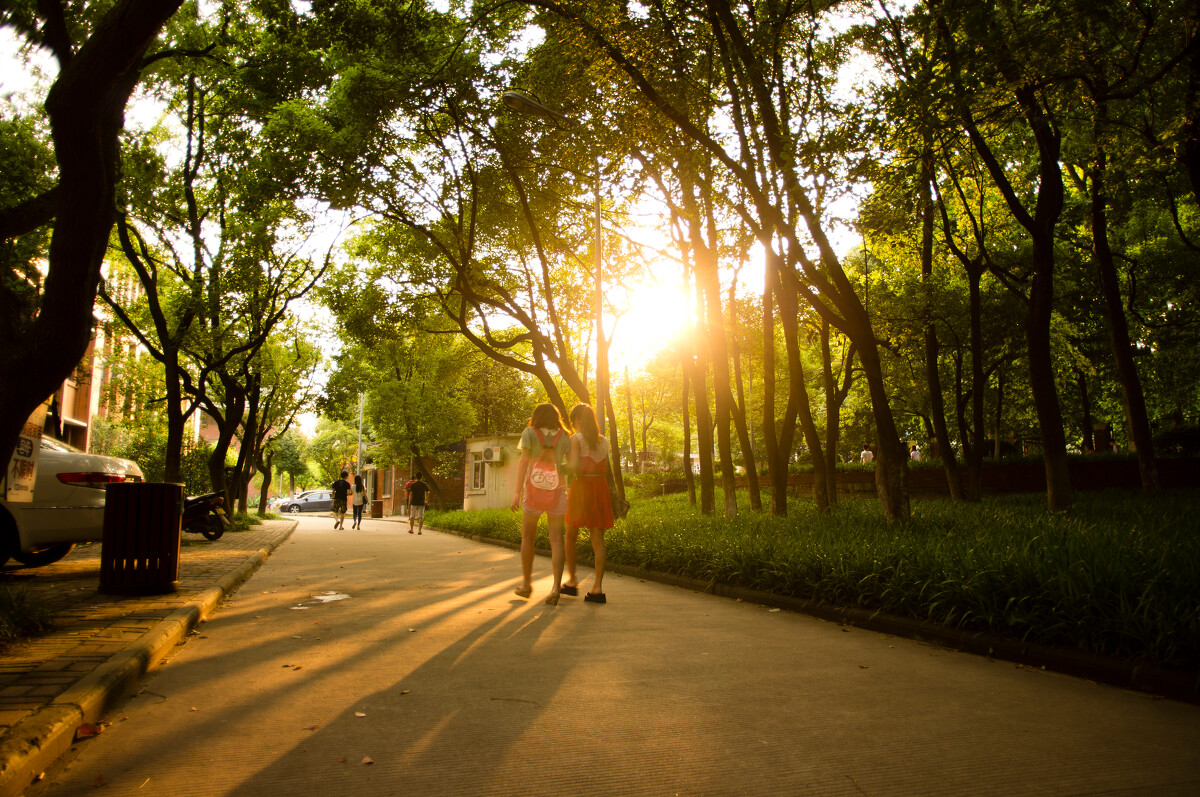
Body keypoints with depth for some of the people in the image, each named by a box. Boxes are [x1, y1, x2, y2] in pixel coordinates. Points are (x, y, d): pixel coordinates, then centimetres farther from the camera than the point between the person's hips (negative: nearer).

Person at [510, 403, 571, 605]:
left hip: (533, 490, -1)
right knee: (556, 540, -1)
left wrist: (517, 491, -12)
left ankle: (526, 584, 20)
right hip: (557, 491, 1)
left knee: (527, 537, 15)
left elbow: (523, 461, -9)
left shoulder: (529, 433, 1)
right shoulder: (564, 437, 8)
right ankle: (556, 588, -13)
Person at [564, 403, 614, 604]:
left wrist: (565, 465, 2)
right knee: (597, 539, 1)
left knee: (571, 535, 14)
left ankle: (572, 580, 19)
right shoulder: (604, 441, 11)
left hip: (581, 486, -4)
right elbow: (605, 471, 12)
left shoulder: (577, 439, -6)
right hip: (600, 488, 4)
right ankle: (597, 587, -4)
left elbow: (574, 465, -18)